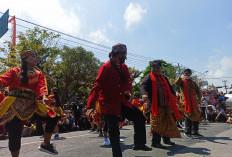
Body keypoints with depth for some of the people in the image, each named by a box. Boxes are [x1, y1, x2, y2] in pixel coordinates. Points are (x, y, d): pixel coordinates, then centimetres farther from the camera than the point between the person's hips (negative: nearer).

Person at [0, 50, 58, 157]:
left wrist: (43, 97, -26)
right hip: (15, 104, -2)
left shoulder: (39, 74, 10)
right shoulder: (15, 71, 5)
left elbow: (41, 87, -6)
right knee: (14, 134, -2)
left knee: (52, 116, -7)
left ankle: (46, 144, 11)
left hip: (32, 103, 3)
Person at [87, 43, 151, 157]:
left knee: (139, 117, 7)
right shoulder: (106, 67, -16)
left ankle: (139, 144, 24)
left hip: (121, 102, 7)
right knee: (114, 131, 0)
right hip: (108, 104, -7)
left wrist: (128, 91, -14)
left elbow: (128, 80, 10)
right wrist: (90, 106, -28)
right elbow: (97, 86, -21)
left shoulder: (123, 67, 7)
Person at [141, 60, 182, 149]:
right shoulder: (149, 78, -4)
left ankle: (166, 139, 35)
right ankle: (155, 142, 12)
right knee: (157, 124, -2)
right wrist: (144, 94, -40)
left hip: (165, 105, 7)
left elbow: (169, 88, 22)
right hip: (155, 105, -7)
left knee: (168, 122, 16)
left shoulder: (164, 78, 17)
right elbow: (143, 86, -20)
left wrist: (174, 95, 4)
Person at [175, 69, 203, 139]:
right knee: (188, 117, -5)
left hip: (194, 102, 5)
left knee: (196, 117, 8)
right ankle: (187, 132, 7)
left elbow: (198, 91, 19)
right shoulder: (182, 81, 3)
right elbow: (177, 83, -19)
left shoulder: (193, 82, 16)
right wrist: (180, 78, -35)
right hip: (185, 102, -5)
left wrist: (199, 98, 7)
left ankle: (195, 132, 21)